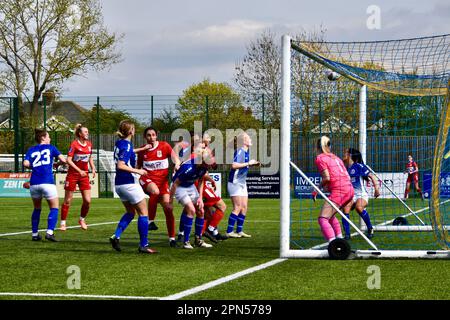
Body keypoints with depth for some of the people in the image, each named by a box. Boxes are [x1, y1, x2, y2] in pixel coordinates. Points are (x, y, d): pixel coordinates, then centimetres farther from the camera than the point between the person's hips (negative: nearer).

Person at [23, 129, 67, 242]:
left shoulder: (31, 150, 14)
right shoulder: (51, 147, 9)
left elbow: (26, 163, -1)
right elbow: (63, 160, 3)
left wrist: (34, 166, 18)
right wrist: (56, 164, 23)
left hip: (34, 183, 3)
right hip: (47, 182, -3)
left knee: (37, 209, 20)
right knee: (54, 208, 5)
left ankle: (34, 234, 17)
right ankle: (49, 232, -12)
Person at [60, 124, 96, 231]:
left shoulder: (89, 144, 5)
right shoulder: (74, 144, -13)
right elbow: (68, 160, -16)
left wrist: (93, 168, 4)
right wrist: (79, 170, -22)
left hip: (84, 175, 5)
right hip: (73, 174, -5)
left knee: (87, 200, -2)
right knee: (68, 200, 2)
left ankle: (82, 219, 20)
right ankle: (63, 223, 12)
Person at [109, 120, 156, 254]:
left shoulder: (119, 143, 9)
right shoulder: (127, 145, -17)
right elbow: (120, 165, -26)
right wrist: (137, 171, -20)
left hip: (119, 184, 9)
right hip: (128, 183, -9)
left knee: (130, 212, 21)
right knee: (143, 212, 1)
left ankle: (116, 236, 6)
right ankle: (143, 245, 1)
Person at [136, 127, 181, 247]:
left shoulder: (164, 146, 3)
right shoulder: (142, 151, 8)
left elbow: (174, 155, -12)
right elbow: (138, 167, 21)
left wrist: (177, 163, -32)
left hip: (162, 180, 1)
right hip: (147, 179, -1)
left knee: (168, 208, -7)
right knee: (155, 191, -38)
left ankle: (172, 238, 5)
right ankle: (150, 221, -26)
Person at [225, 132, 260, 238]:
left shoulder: (246, 152, 11)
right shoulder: (240, 152, -17)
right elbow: (234, 165, -29)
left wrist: (253, 164, 7)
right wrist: (248, 163, -24)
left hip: (242, 183, 9)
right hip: (235, 183, -9)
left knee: (244, 207, 8)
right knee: (237, 207, -11)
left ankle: (239, 231, 14)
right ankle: (229, 231, -7)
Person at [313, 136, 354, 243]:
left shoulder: (320, 158, 0)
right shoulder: (336, 157, 21)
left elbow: (327, 178, -10)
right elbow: (347, 176, 18)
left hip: (338, 192, -8)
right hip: (350, 190, 8)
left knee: (322, 219, -11)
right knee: (330, 215, 27)